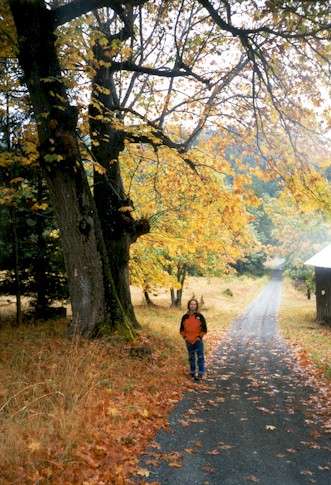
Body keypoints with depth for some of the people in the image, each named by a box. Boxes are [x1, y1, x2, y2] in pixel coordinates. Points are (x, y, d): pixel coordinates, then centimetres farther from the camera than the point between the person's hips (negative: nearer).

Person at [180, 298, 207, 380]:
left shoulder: (200, 316, -2)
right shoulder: (185, 317, 4)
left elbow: (204, 329, 0)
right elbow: (182, 329, 12)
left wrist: (200, 337, -7)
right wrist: (184, 337, 1)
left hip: (198, 341, -3)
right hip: (188, 341, 3)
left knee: (200, 357, -5)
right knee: (191, 358, 12)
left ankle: (200, 374, -1)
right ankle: (192, 372, 22)